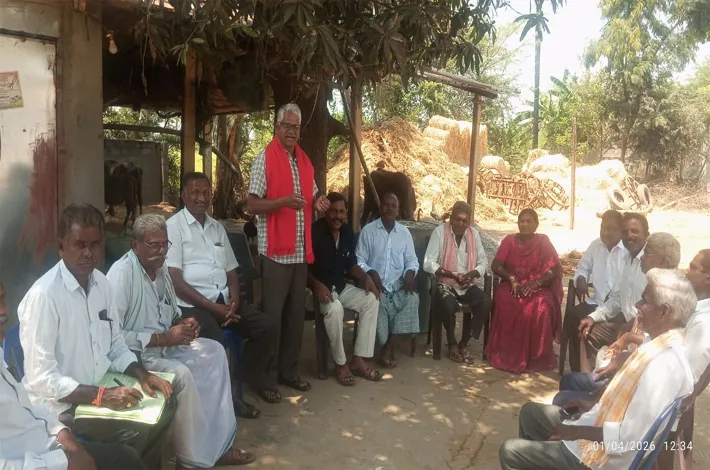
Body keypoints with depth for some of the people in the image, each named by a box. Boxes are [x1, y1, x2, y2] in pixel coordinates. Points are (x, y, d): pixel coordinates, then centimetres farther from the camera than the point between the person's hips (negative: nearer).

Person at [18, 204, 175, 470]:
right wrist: (101, 395, -27)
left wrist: (143, 375, -7)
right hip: (61, 404, -7)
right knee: (136, 431, -20)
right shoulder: (43, 296, -23)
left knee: (164, 406, 0)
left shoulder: (101, 282, 1)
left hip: (100, 388, 7)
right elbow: (41, 378, -22)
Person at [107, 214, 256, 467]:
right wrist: (162, 338, -25)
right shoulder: (121, 274, -20)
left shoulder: (160, 267, 7)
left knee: (214, 351, -2)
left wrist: (183, 323, -3)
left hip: (165, 343, 9)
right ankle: (194, 458, -9)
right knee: (181, 373, -30)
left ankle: (217, 444, 2)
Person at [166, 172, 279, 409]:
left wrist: (234, 300, -4)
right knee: (216, 341, -32)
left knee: (267, 328, -9)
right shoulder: (174, 226, -4)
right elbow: (175, 280, -12)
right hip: (192, 303, -6)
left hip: (224, 300, 6)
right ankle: (228, 392, -5)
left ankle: (250, 373, 17)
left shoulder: (218, 227, 17)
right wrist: (212, 307, -17)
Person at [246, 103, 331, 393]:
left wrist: (318, 203, 2)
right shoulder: (264, 159, -7)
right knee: (272, 314, 0)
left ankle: (289, 370, 25)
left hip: (301, 250, 7)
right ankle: (267, 375, 13)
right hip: (275, 250, -7)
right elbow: (251, 206, -12)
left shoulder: (304, 160, 15)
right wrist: (284, 201, -26)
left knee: (296, 314, 12)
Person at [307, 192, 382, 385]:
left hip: (341, 286, 7)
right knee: (334, 308, -36)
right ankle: (340, 363, -15)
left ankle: (358, 359, -8)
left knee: (371, 300, -13)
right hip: (318, 288, -7)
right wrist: (316, 284, -30)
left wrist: (366, 276, -4)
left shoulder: (348, 232, 6)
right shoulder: (314, 231, -14)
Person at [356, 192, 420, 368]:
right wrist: (371, 273, -21)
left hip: (398, 284, 3)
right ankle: (389, 347, -9)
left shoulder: (404, 232, 11)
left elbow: (412, 260, 10)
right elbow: (360, 260, -3)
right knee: (378, 303, -32)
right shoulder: (368, 230, 1)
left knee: (413, 298, -26)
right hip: (376, 284, -2)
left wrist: (410, 273, -12)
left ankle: (388, 348, -18)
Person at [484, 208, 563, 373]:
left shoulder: (543, 241, 5)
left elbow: (556, 269, -3)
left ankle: (536, 358, -20)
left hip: (537, 288, 0)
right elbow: (496, 266, 0)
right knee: (507, 305, -35)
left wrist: (536, 282, -18)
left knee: (541, 309, -35)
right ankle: (507, 356, -23)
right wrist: (512, 279, -17)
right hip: (512, 286, 1)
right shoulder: (509, 240, 7)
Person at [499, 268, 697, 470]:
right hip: (602, 426, 10)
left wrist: (577, 432, -18)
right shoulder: (663, 345, 0)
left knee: (509, 452, -5)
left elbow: (629, 438, -29)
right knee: (530, 412, 22)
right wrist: (596, 406, 9)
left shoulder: (664, 364, -30)